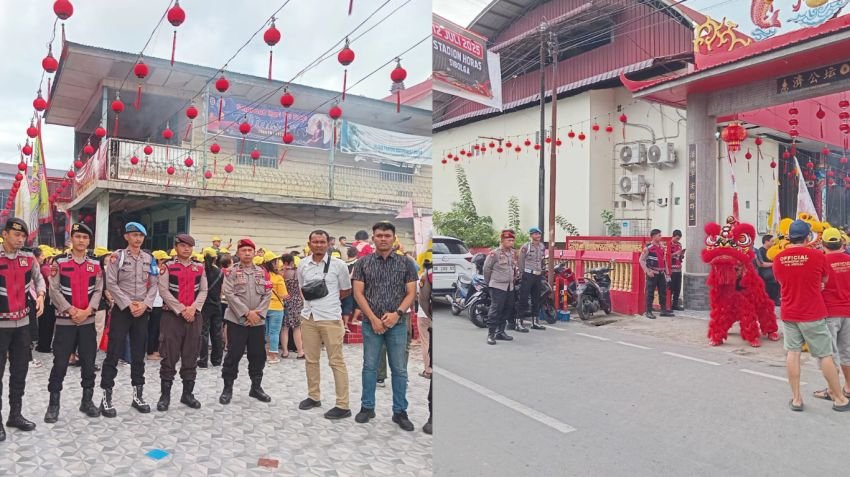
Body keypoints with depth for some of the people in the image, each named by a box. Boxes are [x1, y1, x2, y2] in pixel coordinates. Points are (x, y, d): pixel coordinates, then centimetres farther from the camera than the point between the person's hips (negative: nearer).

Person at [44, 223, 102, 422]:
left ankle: (87, 400, 19)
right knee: (60, 363, 1)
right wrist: (71, 310, -14)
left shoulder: (96, 264, 6)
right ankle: (54, 403, 14)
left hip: (88, 321, 2)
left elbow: (98, 290, 3)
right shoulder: (60, 262, -1)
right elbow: (54, 290, -5)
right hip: (65, 320, -2)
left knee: (89, 362, 7)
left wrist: (87, 310, -11)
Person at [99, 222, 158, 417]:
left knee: (139, 354, 10)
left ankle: (138, 395, 19)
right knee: (113, 353, -2)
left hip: (142, 312, 4)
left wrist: (145, 304, -8)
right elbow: (111, 284, -8)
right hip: (121, 310, -3)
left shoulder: (149, 259, 8)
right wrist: (128, 304, -14)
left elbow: (154, 285, 7)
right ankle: (106, 397, 7)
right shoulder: (117, 256, -2)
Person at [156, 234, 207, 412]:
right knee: (169, 357, 0)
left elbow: (203, 291, 6)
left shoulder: (199, 268, 10)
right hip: (172, 316, -3)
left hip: (194, 316, 3)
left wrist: (193, 308, -10)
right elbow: (164, 291, -8)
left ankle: (188, 393, 18)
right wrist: (181, 310, -14)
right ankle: (165, 395, 10)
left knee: (191, 357, 8)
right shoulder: (167, 267, 0)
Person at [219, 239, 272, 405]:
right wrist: (247, 313, -16)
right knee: (234, 354, 0)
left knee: (258, 355, 8)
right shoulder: (231, 272, 0)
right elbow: (229, 294, -10)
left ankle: (256, 387, 22)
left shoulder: (262, 272, 9)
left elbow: (267, 294, 3)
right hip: (237, 320, -3)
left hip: (258, 321, 3)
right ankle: (227, 388, 13)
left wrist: (258, 313, -10)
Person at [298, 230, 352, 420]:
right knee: (311, 359, 15)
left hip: (331, 318, -5)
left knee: (336, 361, -2)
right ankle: (313, 396, 31)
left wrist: (328, 299, 0)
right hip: (308, 317, 5)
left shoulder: (338, 265, -6)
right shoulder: (303, 266, 6)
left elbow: (346, 291, 4)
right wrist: (311, 298, 5)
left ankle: (343, 405, 3)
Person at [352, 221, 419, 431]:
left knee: (399, 369, 5)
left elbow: (411, 293, 0)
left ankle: (400, 412, 16)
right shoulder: (363, 263, 3)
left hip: (398, 323, 0)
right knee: (369, 366, 9)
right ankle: (367, 407, 23)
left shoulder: (406, 263, 2)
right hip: (371, 323, 0)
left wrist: (397, 313, -14)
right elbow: (358, 293, -1)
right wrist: (373, 318, -9)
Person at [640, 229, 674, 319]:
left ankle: (664, 310, 18)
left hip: (661, 273, 7)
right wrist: (647, 271, -16)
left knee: (663, 292, 9)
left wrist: (667, 272, 16)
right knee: (650, 293, -2)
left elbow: (664, 260, 19)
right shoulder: (648, 247, -9)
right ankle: (649, 312, 4)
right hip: (652, 273, -7)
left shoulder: (662, 247, 12)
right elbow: (641, 260, -10)